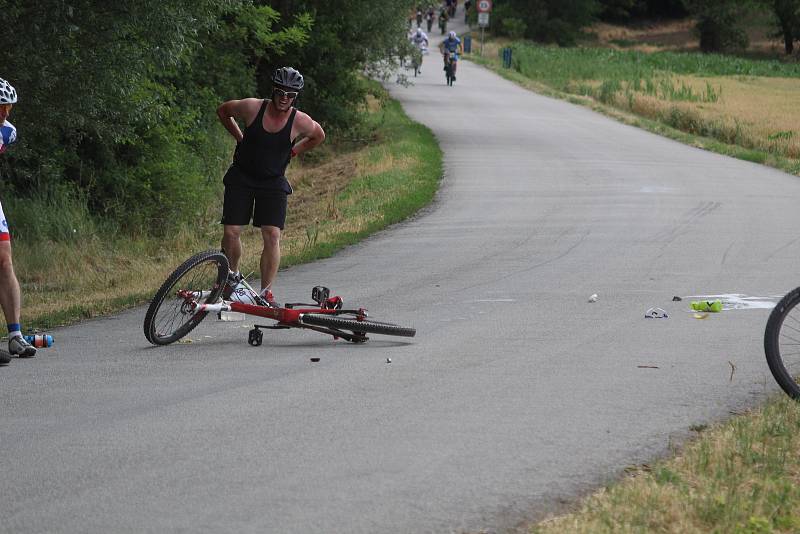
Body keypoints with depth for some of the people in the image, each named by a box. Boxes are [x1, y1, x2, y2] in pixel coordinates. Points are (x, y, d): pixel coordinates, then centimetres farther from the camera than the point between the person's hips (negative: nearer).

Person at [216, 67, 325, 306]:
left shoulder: (300, 122, -14)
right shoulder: (252, 107, -15)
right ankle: (232, 276, 22)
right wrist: (240, 138, 5)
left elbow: (319, 136, 10)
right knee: (231, 232, -5)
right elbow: (223, 111, 6)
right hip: (242, 177, 0)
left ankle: (266, 293, -6)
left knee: (272, 235, -13)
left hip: (273, 182, 0)